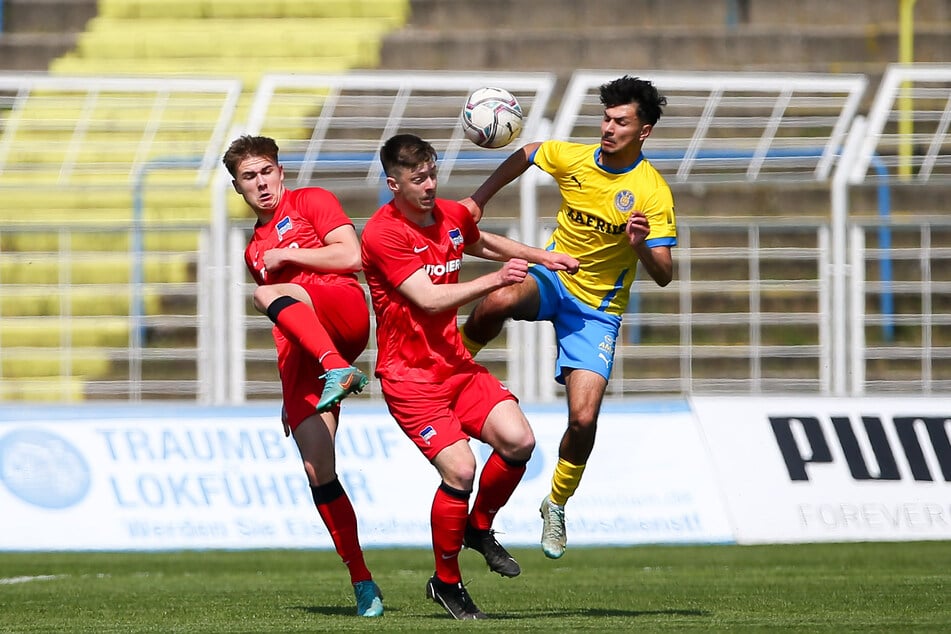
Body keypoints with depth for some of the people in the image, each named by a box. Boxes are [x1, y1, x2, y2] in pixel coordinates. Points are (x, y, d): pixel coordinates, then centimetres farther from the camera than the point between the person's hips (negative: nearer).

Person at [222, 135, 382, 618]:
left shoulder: (311, 201, 12)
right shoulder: (254, 250, 30)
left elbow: (351, 256, -3)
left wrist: (286, 256, -1)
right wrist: (289, 399, 28)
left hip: (344, 315, -6)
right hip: (299, 353, 6)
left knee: (268, 296, -36)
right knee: (317, 470, -6)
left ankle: (339, 369, -56)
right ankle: (361, 580, -2)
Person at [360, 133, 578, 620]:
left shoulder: (452, 215, 7)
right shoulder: (382, 233, -17)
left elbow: (482, 244, 32)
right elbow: (430, 299, -26)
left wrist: (542, 258, 26)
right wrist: (495, 280, -33)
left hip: (455, 363, 7)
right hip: (409, 375, -7)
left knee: (518, 441, -12)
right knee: (459, 469, -19)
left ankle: (479, 529, 15)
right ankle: (446, 583, 1)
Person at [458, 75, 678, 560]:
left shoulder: (653, 192, -15)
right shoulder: (571, 158, -6)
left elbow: (663, 276, -17)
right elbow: (525, 155, 17)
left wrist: (641, 246, -38)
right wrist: (478, 201, 11)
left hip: (599, 308, -1)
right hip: (552, 278, 1)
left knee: (584, 418, -13)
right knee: (499, 301, -37)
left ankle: (557, 505, 15)